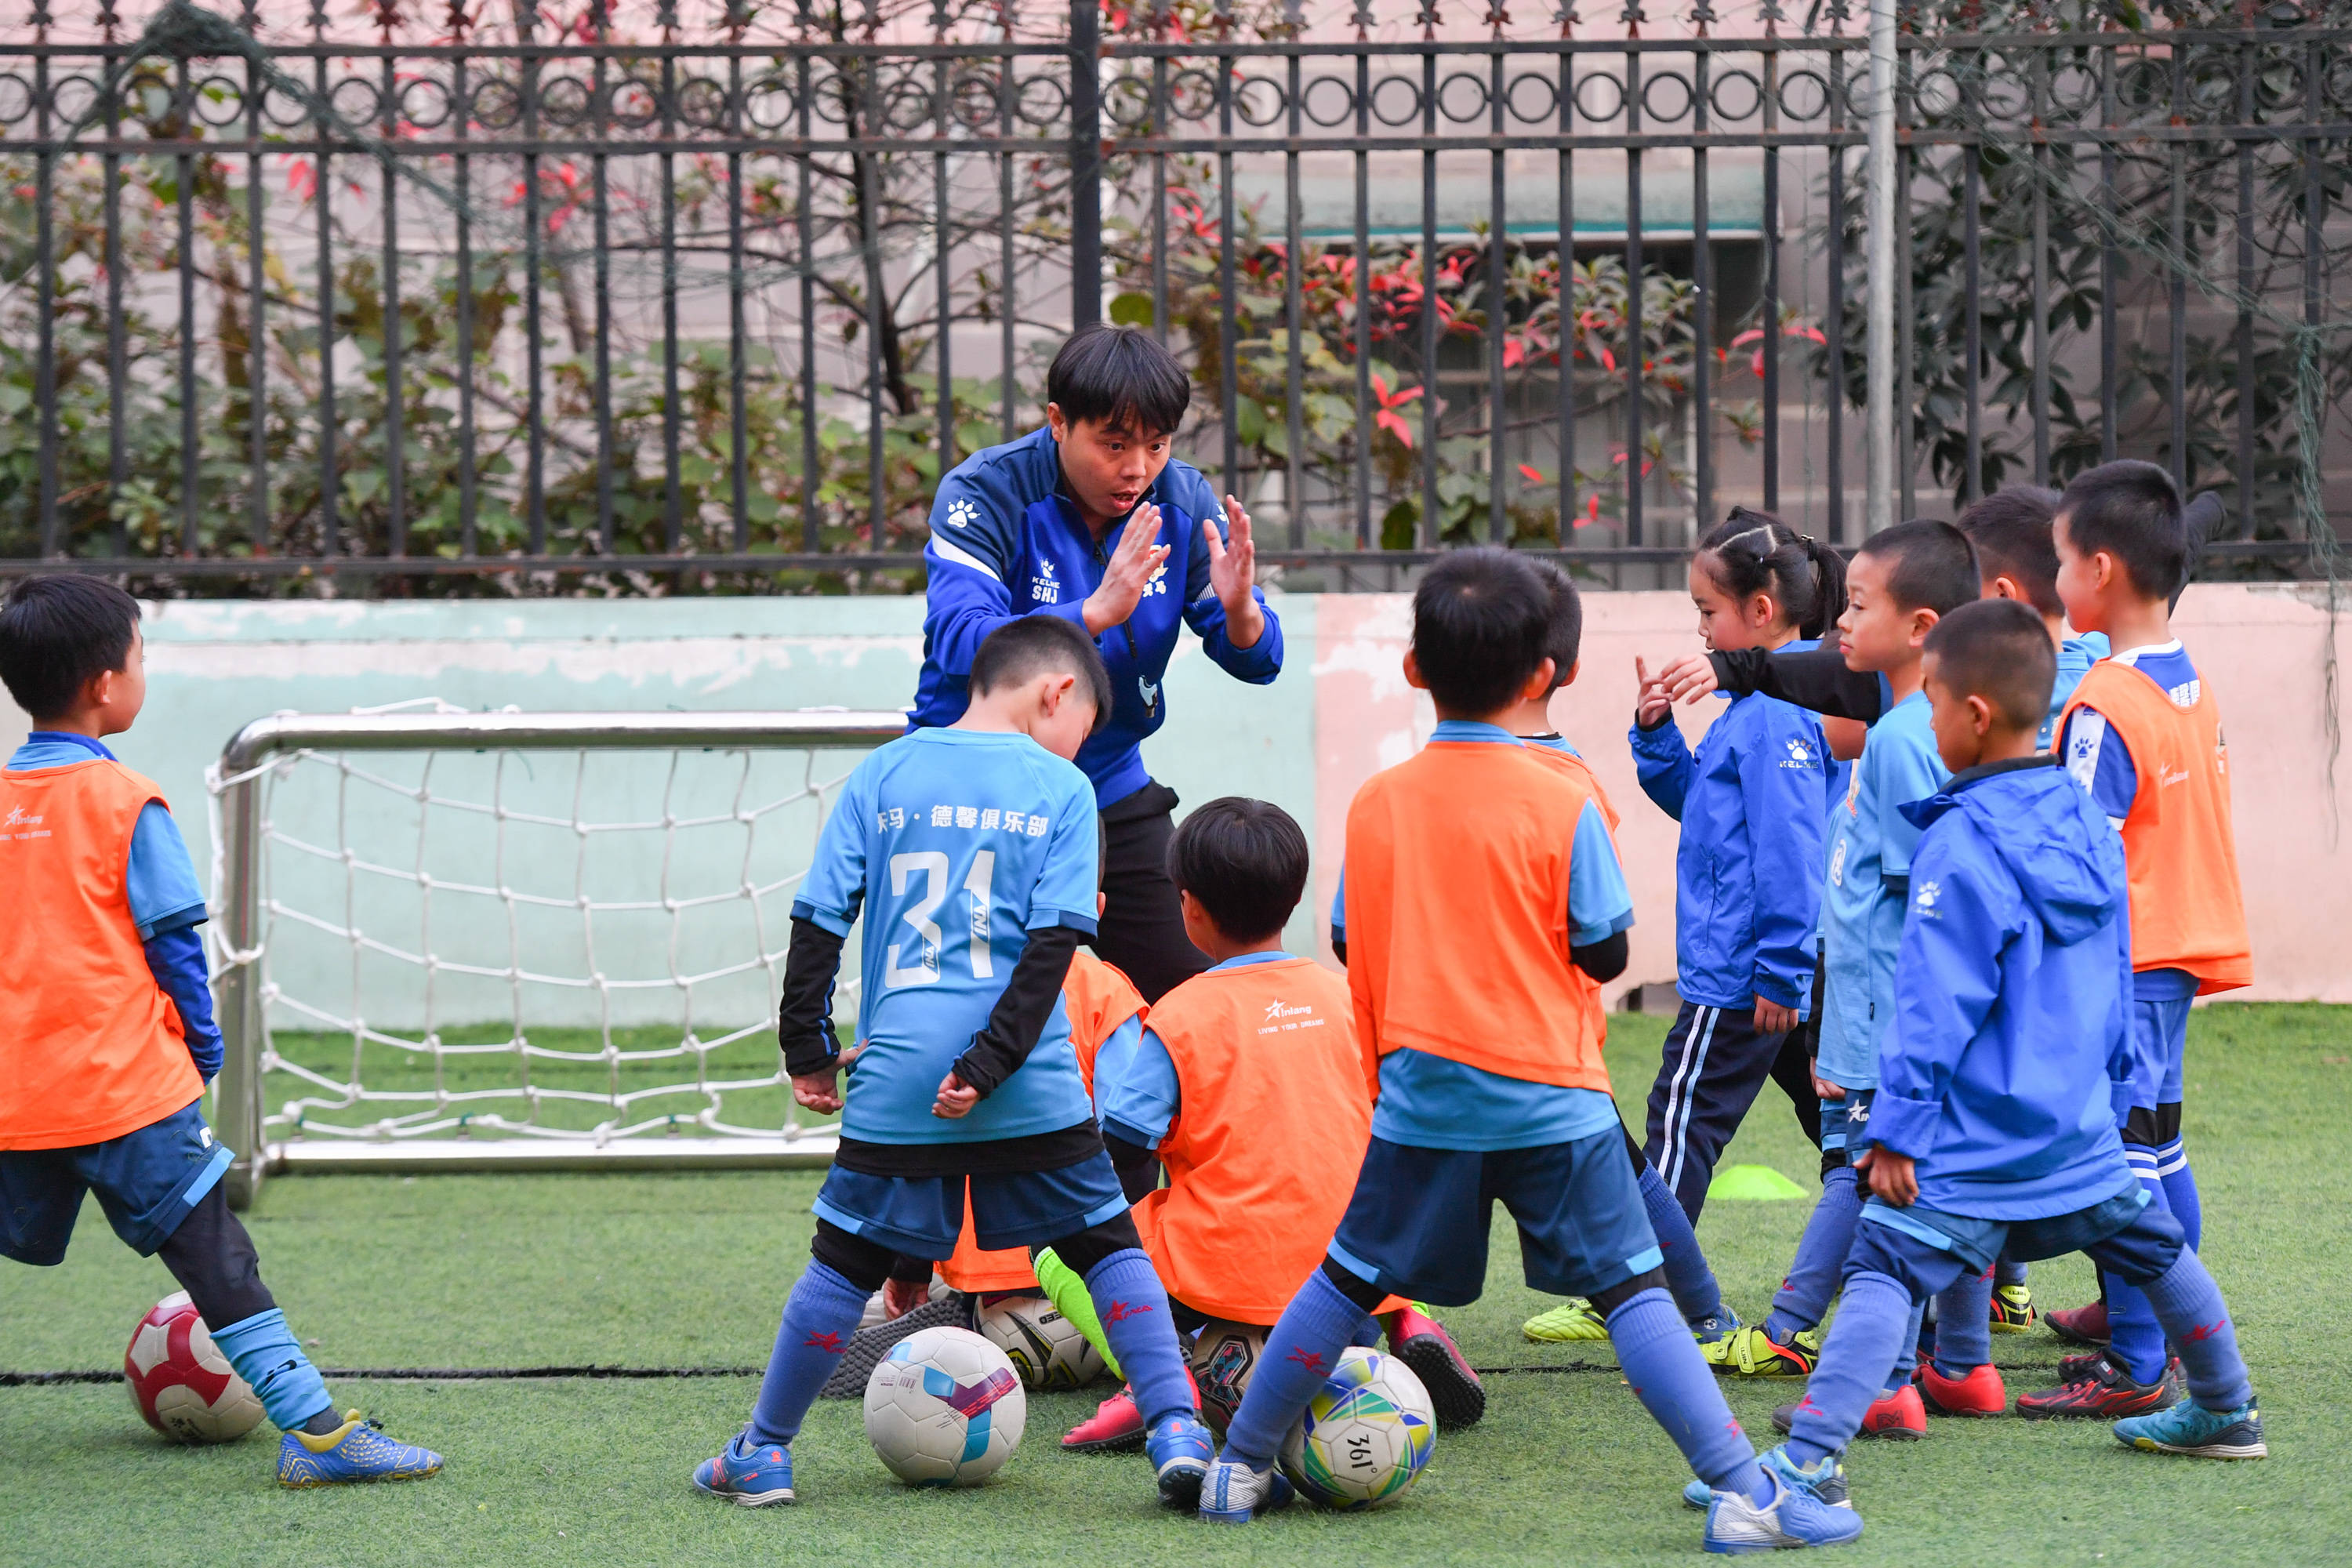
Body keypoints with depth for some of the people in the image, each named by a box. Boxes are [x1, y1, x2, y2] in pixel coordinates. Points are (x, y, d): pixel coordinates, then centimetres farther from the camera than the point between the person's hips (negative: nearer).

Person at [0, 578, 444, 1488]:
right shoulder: (124, 804, -7)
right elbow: (173, 944, -5)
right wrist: (203, 1051, 10)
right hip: (126, 1087, -5)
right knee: (216, 1259, -4)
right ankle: (313, 1429, -7)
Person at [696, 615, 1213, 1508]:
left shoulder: (883, 773, 9)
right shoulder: (1060, 789, 2)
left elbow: (820, 916, 6)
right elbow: (1054, 940, -8)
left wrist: (807, 1048, 12)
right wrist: (990, 1064, -10)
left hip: (896, 1080, 2)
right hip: (1032, 1091, -2)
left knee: (846, 1261, 11)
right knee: (1108, 1245, 10)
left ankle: (763, 1452, 15)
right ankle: (1177, 1434, 1)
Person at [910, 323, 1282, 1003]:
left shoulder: (1182, 501, -4)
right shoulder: (984, 494, -17)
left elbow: (1257, 662, -3)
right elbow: (959, 644, -31)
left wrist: (1238, 608, -27)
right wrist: (1096, 611, -43)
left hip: (1112, 787, 5)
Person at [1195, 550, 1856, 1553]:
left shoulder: (1377, 803, 1)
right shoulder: (1559, 802, -9)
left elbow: (1354, 947, 8)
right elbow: (1604, 951, -5)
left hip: (1421, 1095, 3)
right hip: (1550, 1097, -3)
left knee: (1348, 1277, 16)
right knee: (1631, 1289, -2)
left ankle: (1239, 1469, 24)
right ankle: (1741, 1491, -6)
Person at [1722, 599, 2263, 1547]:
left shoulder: (1961, 846, -16)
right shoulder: (2092, 828, 7)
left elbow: (1934, 1006, -18)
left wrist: (1896, 1129, -15)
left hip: (1976, 1139, -8)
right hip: (2079, 1129, 8)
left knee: (1885, 1272, -15)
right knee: (2155, 1246, 26)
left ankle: (1811, 1459, -28)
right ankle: (2225, 1412, 44)